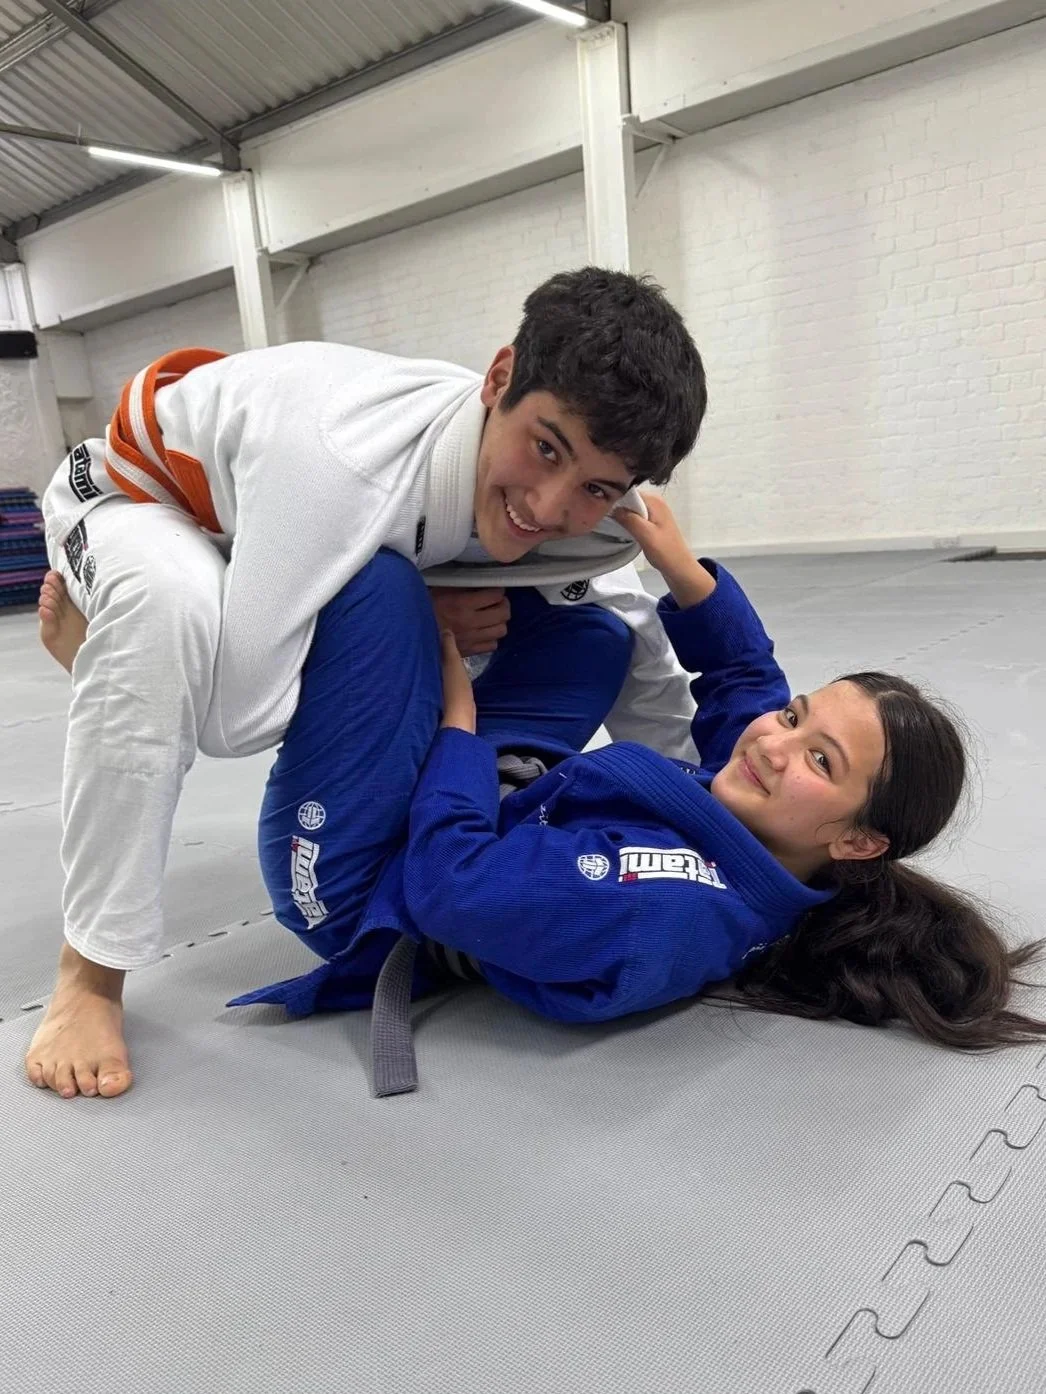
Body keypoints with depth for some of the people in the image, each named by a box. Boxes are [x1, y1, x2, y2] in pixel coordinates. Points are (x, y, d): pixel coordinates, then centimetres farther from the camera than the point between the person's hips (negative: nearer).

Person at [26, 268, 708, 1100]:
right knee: (169, 606, -43)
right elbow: (234, 717, -42)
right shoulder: (342, 460, -46)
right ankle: (89, 976, -23)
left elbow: (644, 682, -8)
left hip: (304, 519, 6)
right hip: (144, 494, -5)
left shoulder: (577, 515, -24)